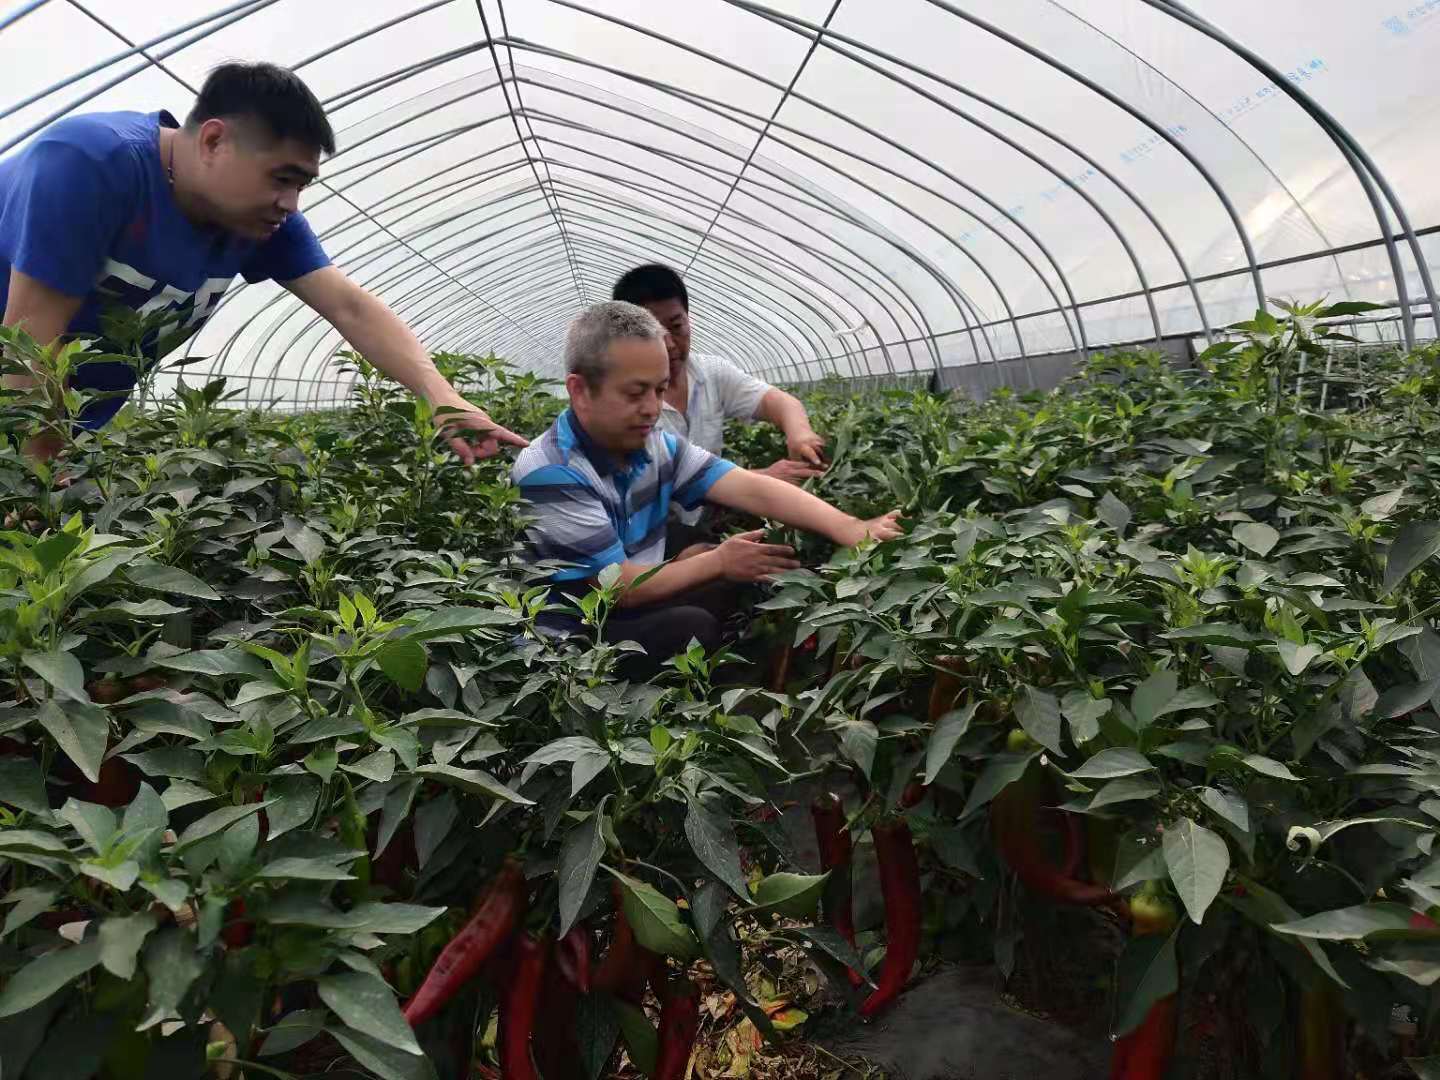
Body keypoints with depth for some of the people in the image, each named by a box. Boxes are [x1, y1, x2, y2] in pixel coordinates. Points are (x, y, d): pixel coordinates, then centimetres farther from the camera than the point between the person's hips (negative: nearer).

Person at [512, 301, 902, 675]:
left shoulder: (657, 446, -1)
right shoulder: (550, 474, -22)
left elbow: (752, 489, -11)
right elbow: (621, 587, -21)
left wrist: (850, 529, -23)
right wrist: (718, 562, -12)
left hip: (638, 610, 7)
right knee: (691, 627, -27)